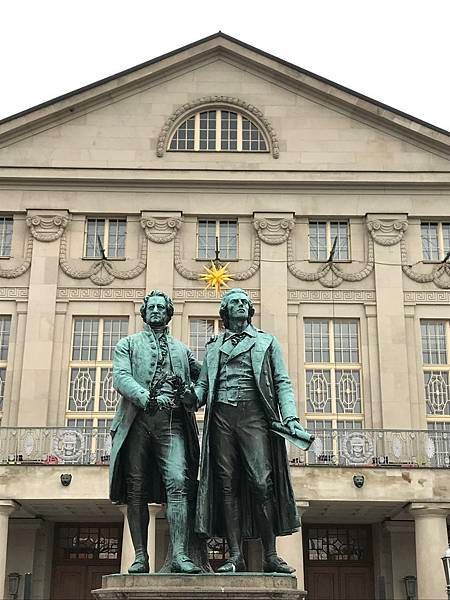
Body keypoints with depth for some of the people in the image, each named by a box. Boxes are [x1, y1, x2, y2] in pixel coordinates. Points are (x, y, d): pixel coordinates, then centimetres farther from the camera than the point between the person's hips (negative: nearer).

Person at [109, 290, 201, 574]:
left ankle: (179, 554, -19)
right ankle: (141, 557, 4)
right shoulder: (128, 344, 17)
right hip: (137, 421, -1)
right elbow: (121, 377, 0)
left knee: (177, 482, -15)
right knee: (136, 490, -2)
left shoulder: (182, 349, 25)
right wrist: (147, 398, -17)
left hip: (171, 421, 1)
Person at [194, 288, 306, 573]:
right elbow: (203, 385, 18)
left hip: (254, 414, -2)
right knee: (227, 485, -2)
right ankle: (235, 556, 0)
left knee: (261, 482, -11)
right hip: (221, 416, 2)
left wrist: (290, 417, -5)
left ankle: (270, 555, -6)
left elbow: (283, 383, 9)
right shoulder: (214, 347, 22)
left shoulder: (267, 341, 16)